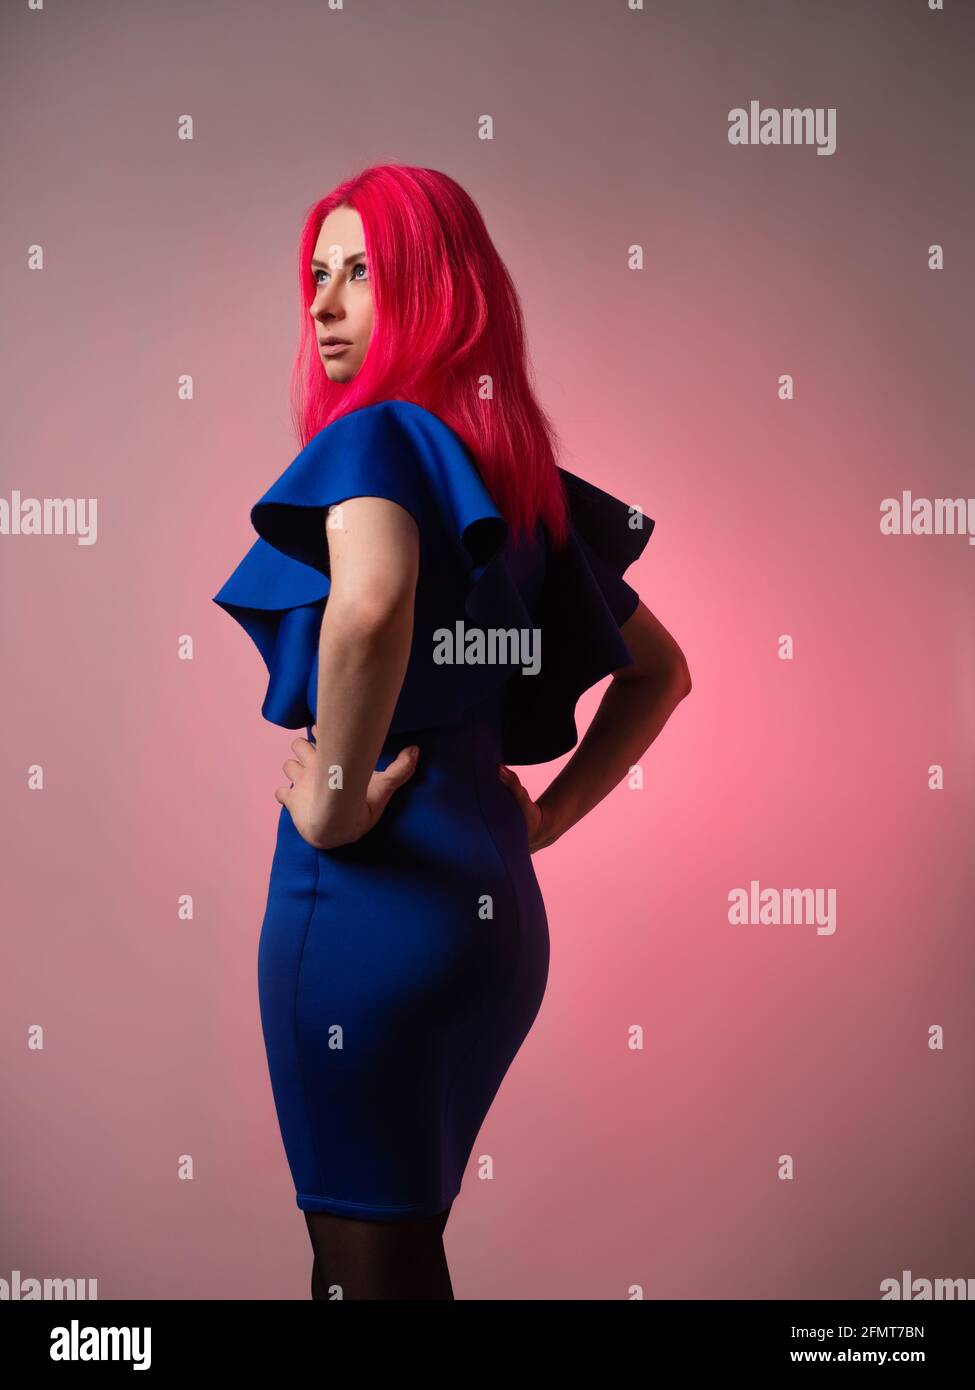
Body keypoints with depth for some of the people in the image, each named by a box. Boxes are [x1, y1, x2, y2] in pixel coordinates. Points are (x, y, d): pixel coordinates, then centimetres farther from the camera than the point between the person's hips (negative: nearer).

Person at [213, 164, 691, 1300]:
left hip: (367, 899, -8)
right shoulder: (519, 476, 13)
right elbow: (660, 671, 22)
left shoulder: (377, 435, -10)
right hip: (495, 901, 8)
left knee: (369, 1259, 3)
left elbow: (371, 601, -34)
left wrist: (334, 801, -21)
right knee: (405, 1237, 21)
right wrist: (549, 811, 16)